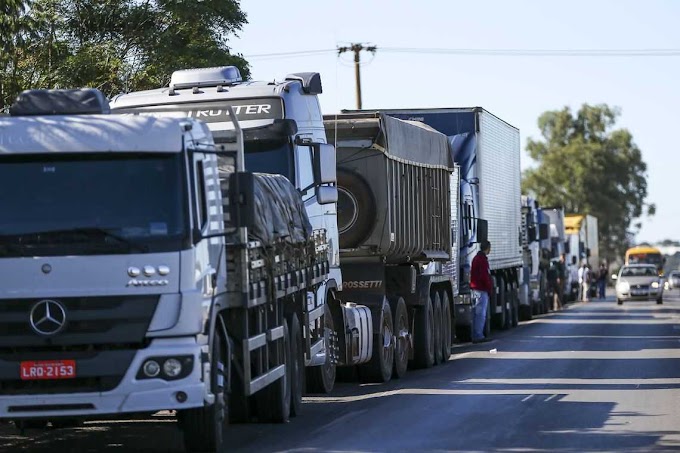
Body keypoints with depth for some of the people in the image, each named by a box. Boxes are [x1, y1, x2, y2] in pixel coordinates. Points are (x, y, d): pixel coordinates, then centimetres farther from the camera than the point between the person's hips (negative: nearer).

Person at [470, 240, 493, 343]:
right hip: (482, 289, -10)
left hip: (476, 288, 10)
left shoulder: (476, 258, 19)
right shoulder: (482, 259, -13)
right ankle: (478, 336, -13)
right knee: (481, 313, -10)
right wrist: (490, 288, -9)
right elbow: (485, 276, -18)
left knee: (478, 313, 13)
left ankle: (476, 335, 14)